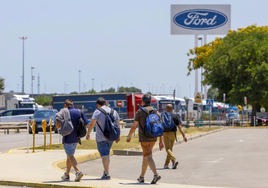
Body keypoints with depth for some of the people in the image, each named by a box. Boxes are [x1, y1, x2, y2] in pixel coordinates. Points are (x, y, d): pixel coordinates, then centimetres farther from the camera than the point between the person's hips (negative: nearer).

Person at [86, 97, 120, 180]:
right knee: (107, 153, 21)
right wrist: (118, 136, 15)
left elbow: (92, 123, -16)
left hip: (101, 137, -5)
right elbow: (118, 124, 8)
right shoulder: (114, 111, 9)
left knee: (104, 154, -4)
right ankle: (106, 171, 22)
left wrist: (88, 134, -6)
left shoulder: (98, 112, -7)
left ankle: (107, 174, -10)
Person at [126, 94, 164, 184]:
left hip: (144, 138, -6)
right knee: (145, 156, 18)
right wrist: (161, 141, 6)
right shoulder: (156, 112, 8)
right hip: (153, 138, 6)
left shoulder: (140, 112, -6)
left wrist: (129, 136, 7)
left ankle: (156, 174, -26)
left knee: (148, 157, -8)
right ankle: (141, 177, 25)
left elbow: (134, 126, -7)